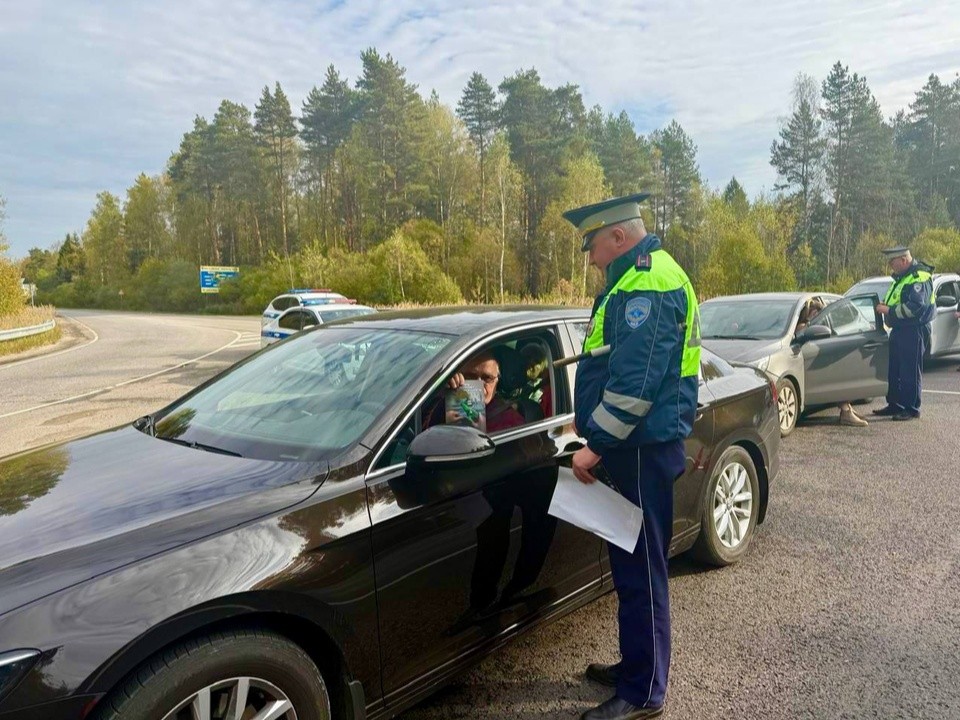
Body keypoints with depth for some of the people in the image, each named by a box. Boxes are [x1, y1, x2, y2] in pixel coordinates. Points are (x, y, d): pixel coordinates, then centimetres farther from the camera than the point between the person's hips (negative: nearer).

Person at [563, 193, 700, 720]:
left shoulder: (649, 284, -18)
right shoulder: (641, 277, 16)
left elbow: (635, 381, -24)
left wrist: (596, 446, -19)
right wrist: (591, 417, 18)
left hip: (644, 451, -10)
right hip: (634, 445, 10)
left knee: (640, 571, 1)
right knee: (632, 565, 19)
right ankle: (636, 667, 34)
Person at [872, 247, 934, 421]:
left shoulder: (919, 277, -16)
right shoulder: (902, 277, 17)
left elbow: (914, 307, -25)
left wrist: (889, 310, -19)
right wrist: (885, 305, 9)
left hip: (914, 331, -10)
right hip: (899, 330, 10)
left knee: (910, 371, -4)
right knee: (894, 370, 15)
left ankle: (912, 409, 3)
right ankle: (894, 405, 25)